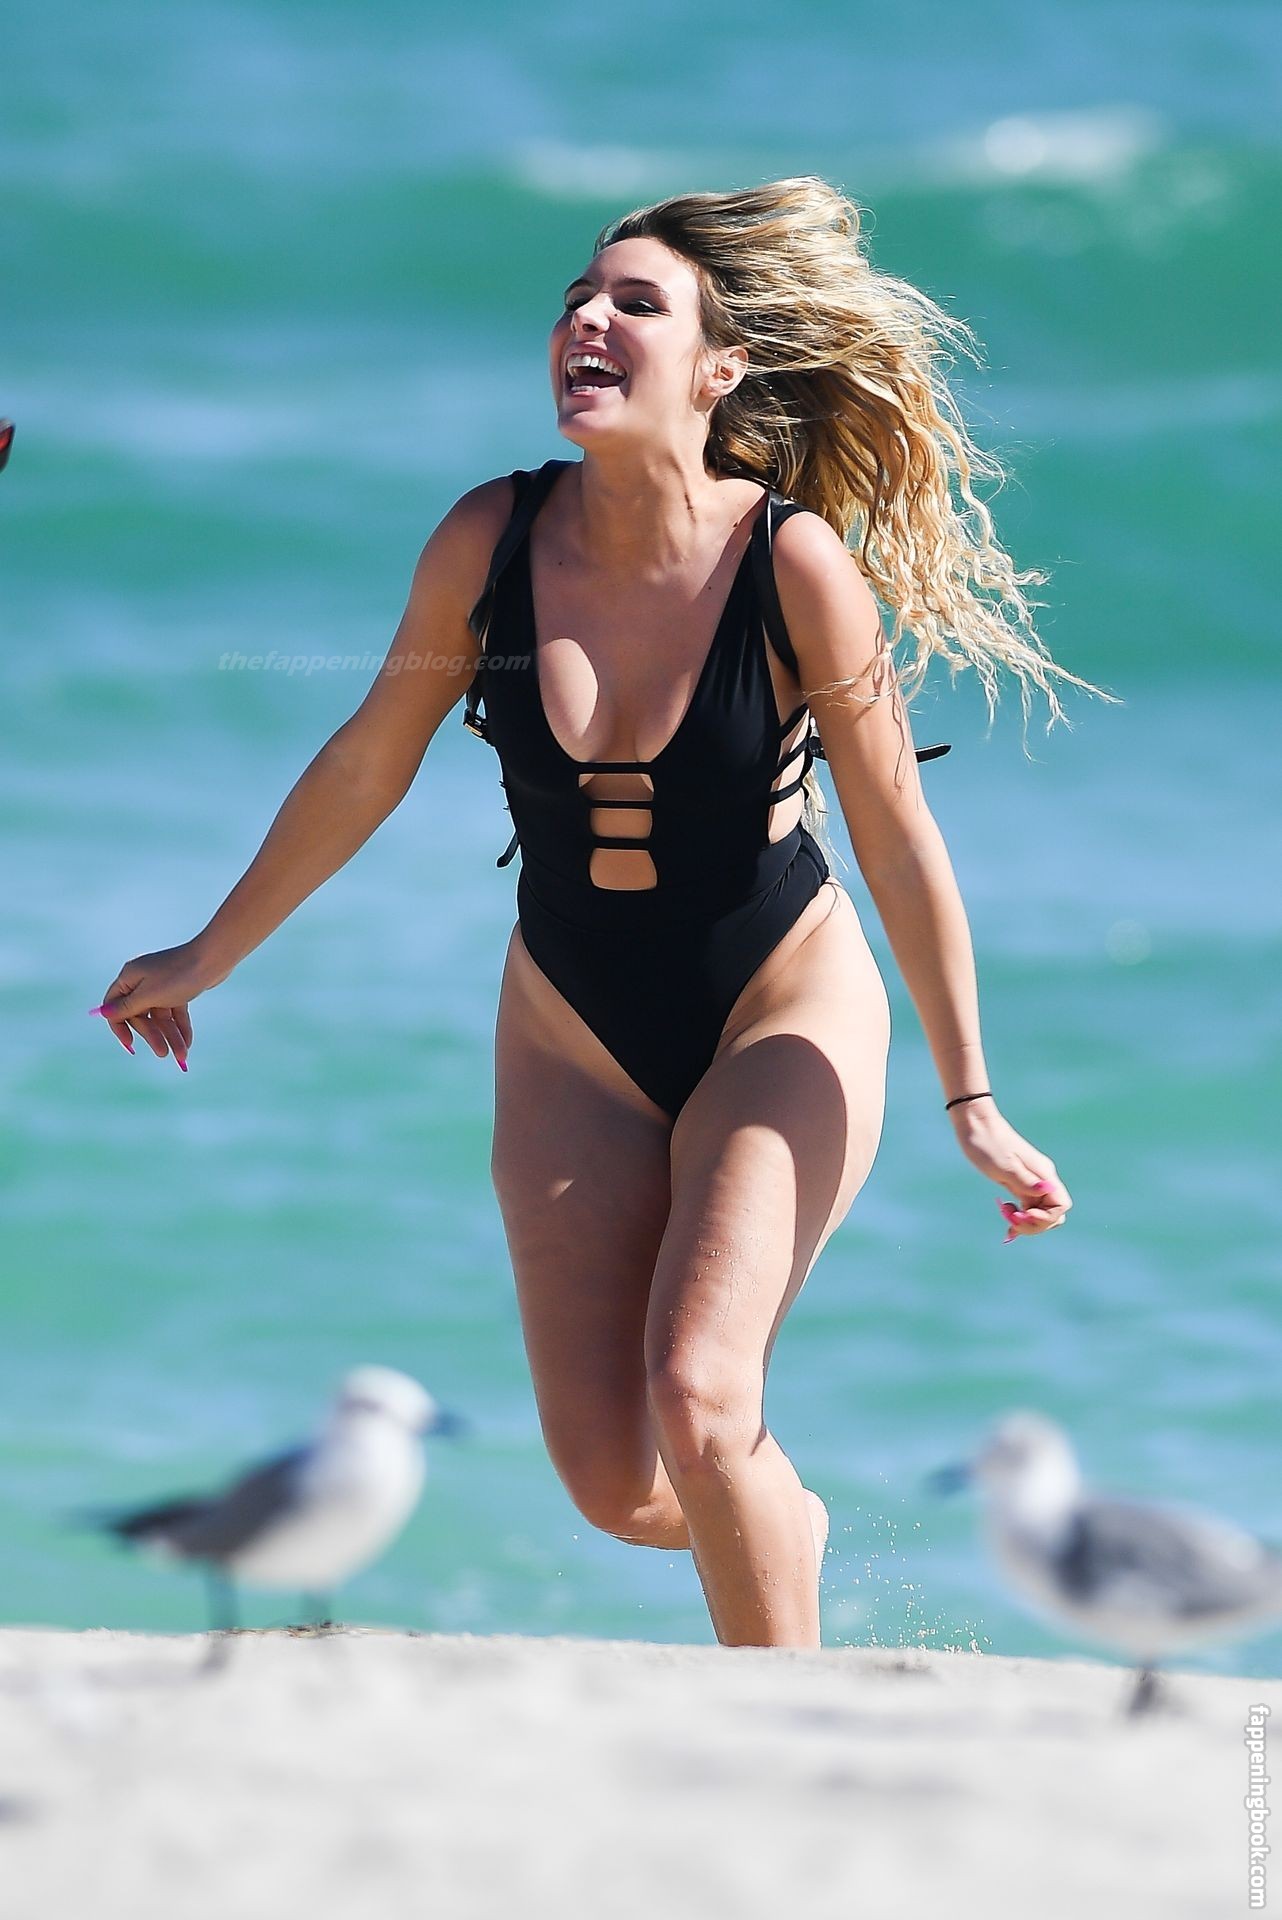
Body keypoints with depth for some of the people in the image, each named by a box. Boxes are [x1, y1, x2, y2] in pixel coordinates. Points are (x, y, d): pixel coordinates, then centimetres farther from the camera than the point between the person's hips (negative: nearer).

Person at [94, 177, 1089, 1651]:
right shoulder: (490, 540, -13)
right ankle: (788, 1525, 33)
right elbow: (366, 767, 3)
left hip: (781, 1015, -3)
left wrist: (971, 1103, -8)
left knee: (696, 1393, -23)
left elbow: (896, 836, -13)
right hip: (575, 1035, 3)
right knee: (615, 1487, -3)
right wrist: (207, 957, 12)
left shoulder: (796, 563, -22)